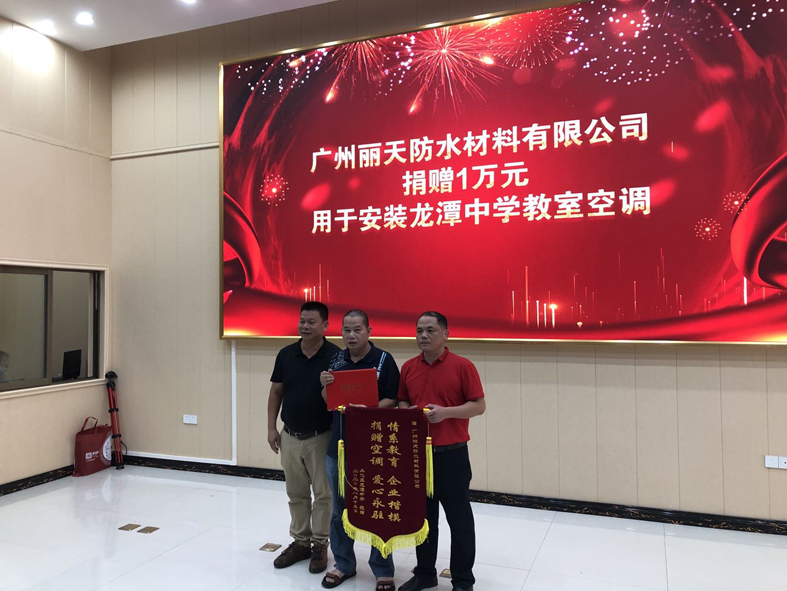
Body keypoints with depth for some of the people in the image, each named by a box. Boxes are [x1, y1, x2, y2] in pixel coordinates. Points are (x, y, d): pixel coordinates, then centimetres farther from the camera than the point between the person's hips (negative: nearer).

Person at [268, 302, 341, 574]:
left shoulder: (336, 355, -12)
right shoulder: (286, 354, 0)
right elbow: (276, 392, 7)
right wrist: (271, 428, 4)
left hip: (321, 437, -4)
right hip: (290, 436, 4)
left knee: (323, 494, 7)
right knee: (296, 494, 16)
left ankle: (320, 544, 23)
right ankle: (300, 541, 31)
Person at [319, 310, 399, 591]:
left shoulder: (384, 360, -9)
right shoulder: (336, 360, 5)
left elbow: (393, 400, -10)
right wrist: (325, 385, -10)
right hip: (338, 445, 5)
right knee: (340, 510, 16)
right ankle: (344, 564, 33)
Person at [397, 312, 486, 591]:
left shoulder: (463, 366, -8)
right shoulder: (408, 367, 6)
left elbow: (479, 405, -8)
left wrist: (445, 412, -19)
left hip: (451, 454, -4)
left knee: (459, 519, 7)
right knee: (422, 516, 16)